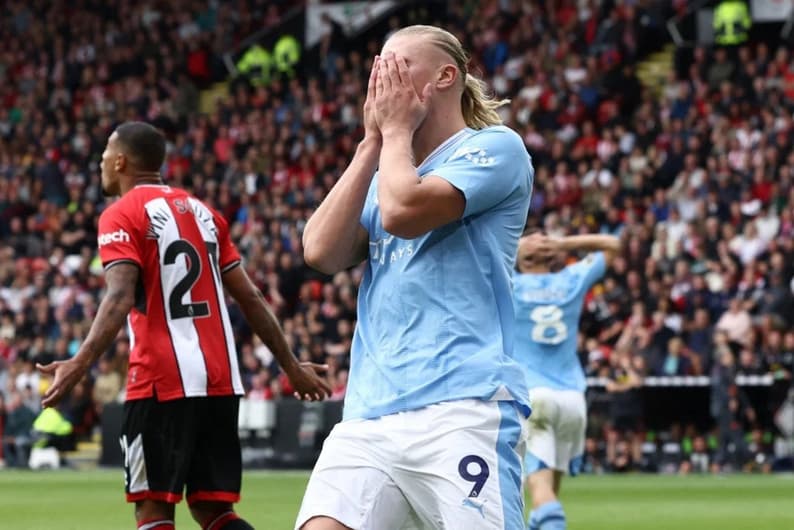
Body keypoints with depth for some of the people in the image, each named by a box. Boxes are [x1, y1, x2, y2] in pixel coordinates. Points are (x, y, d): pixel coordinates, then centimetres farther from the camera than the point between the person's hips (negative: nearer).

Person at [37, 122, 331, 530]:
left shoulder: (122, 215, -2)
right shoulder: (202, 212, 18)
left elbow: (121, 298, -18)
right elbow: (250, 298, 16)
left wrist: (80, 364, -28)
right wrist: (291, 366, 21)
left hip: (161, 383, -6)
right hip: (220, 381, 6)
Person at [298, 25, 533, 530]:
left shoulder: (494, 146, 4)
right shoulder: (385, 171, 26)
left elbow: (403, 212, -12)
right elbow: (322, 252, 9)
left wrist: (397, 129, 6)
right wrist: (373, 141, 12)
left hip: (462, 406, -6)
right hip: (369, 413, 6)